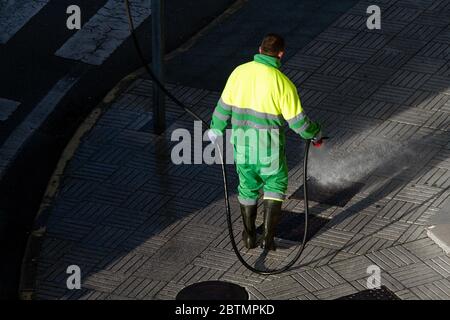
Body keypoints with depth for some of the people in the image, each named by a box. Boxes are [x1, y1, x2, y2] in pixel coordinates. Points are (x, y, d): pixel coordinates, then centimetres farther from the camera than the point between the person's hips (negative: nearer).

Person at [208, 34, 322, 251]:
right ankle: (268, 236, 11)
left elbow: (224, 105, 4)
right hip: (269, 147, -3)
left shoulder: (240, 72, -6)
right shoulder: (283, 83, -16)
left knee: (248, 186, 22)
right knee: (276, 184, 18)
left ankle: (249, 236, 31)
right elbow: (296, 120, -9)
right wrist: (315, 134, 10)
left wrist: (216, 129, 20)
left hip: (241, 143, 3)